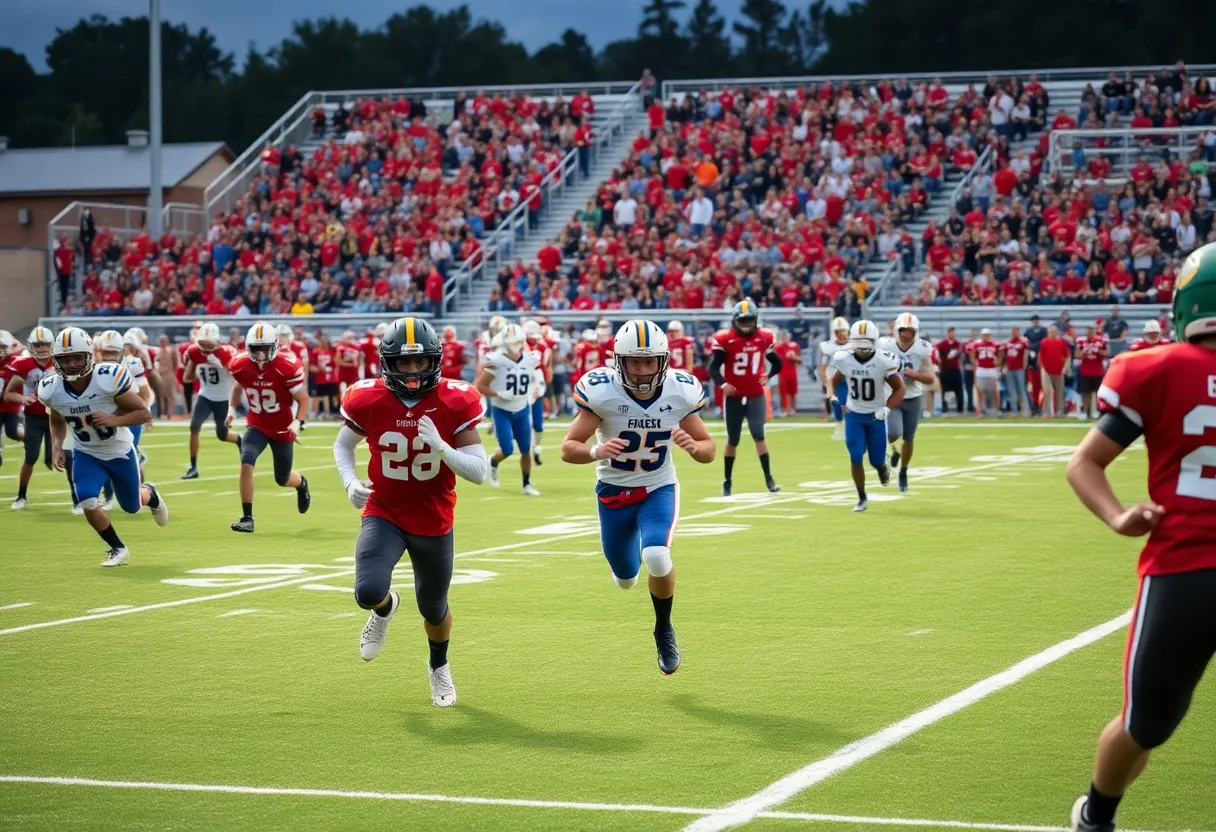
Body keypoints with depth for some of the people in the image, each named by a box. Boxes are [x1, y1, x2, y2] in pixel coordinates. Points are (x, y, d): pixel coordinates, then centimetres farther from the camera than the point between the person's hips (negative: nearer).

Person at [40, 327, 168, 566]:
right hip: (87, 454, 2)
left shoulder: (109, 379, -31)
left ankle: (150, 494, 56)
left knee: (131, 507, 16)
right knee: (88, 503, -20)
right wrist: (56, 446, -13)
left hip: (120, 452, -1)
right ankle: (118, 549, 6)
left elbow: (144, 413, -22)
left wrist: (113, 420, -38)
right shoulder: (51, 389, -19)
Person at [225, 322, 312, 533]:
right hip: (256, 425, 2)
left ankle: (301, 483, 51)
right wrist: (232, 409, 1)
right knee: (246, 464, -24)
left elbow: (303, 400, -15)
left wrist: (297, 422, -31)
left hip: (282, 429, -2)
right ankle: (247, 518, -14)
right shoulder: (241, 365, -13)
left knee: (283, 479, 11)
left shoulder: (286, 367, -25)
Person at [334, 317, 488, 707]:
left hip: (434, 522, 0)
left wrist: (442, 447, -30)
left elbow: (479, 471, -14)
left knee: (434, 609, 16)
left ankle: (439, 666, 50)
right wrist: (350, 481, -11)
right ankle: (385, 607, 17)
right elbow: (343, 444, 8)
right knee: (368, 592, -24)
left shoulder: (455, 403, -15)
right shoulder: (368, 400, -12)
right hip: (383, 514, 0)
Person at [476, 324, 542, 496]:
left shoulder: (530, 360, -4)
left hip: (521, 411, 4)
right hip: (501, 411, -4)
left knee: (526, 449, 6)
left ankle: (526, 485, 21)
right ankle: (493, 463, 26)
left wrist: (531, 394, -2)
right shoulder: (496, 361, -19)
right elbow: (479, 386, -14)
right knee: (507, 450, -9)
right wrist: (499, 394, -24)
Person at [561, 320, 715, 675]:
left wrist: (695, 446, -31)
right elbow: (568, 449, -21)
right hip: (613, 490, 1)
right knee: (626, 579, 15)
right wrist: (596, 451, -43)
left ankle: (664, 630, 2)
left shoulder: (681, 391, -18)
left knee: (656, 559, -27)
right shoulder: (600, 391, -24)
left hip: (659, 488, 0)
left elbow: (709, 451, -7)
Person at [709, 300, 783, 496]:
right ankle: (727, 481, 20)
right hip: (734, 397, -1)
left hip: (755, 396, 1)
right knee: (732, 440, 8)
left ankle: (769, 478, -5)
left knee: (759, 435, -9)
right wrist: (722, 383, -28)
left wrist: (768, 375, -3)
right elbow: (714, 367, -11)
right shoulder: (725, 340, -10)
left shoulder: (763, 338, 1)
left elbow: (777, 363, 15)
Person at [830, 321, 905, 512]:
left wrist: (887, 409, -22)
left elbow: (899, 389, -10)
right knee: (856, 459, -7)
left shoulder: (883, 361, -20)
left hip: (876, 416, -1)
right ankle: (862, 498, 9)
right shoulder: (844, 359, -13)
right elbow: (833, 381, 8)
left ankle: (882, 465, 42)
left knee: (877, 461, 3)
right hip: (853, 415, 1)